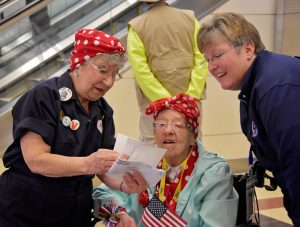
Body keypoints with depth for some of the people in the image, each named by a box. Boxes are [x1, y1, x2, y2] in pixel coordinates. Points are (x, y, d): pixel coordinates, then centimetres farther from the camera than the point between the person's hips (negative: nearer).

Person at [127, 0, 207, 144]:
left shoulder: (136, 27, -2)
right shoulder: (190, 19, 4)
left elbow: (141, 71, -11)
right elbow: (202, 61, -5)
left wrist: (165, 101, -11)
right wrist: (191, 96, -8)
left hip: (154, 102, -2)